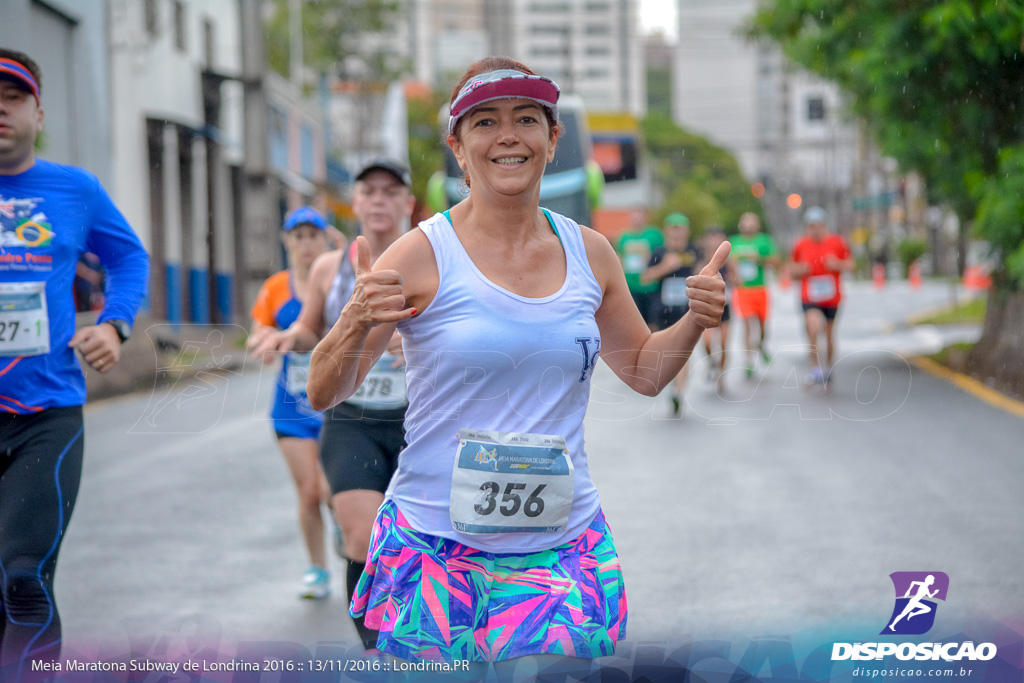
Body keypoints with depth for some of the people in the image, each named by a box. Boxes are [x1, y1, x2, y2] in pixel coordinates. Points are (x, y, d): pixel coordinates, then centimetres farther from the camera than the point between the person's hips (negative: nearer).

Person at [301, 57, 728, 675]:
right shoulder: (423, 256, -7)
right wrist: (356, 323, -23)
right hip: (436, 549, -3)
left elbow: (644, 370, 20)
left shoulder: (589, 253, 5)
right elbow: (325, 394, -5)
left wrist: (695, 321, 2)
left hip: (563, 550, 3)